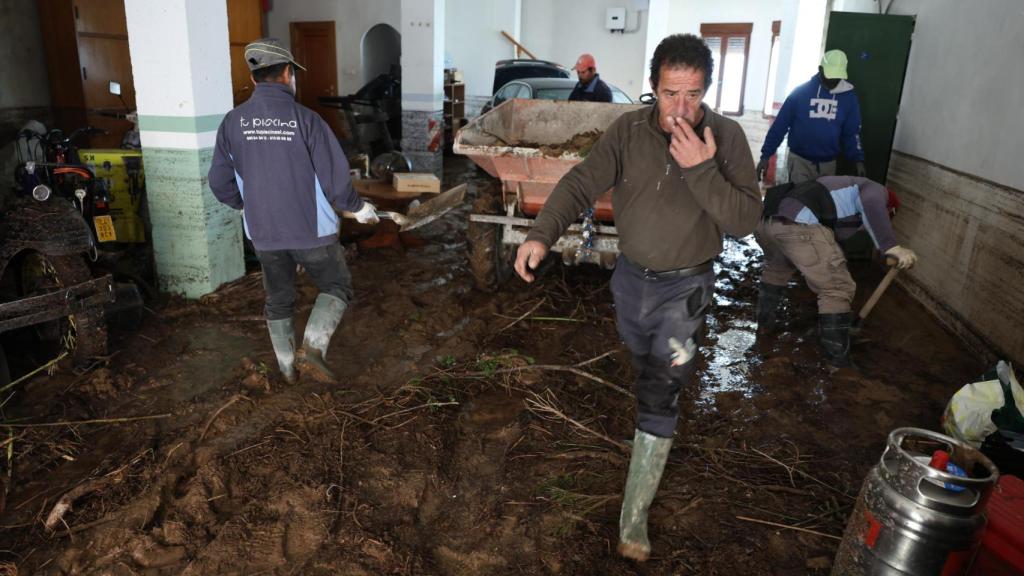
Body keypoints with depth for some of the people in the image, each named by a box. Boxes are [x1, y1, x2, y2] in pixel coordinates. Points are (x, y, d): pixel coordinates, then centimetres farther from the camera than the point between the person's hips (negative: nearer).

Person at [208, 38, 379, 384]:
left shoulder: (233, 122, -3)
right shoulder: (305, 119, -15)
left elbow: (221, 184, 3)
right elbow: (336, 182, -14)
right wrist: (359, 208, 5)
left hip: (263, 232, 4)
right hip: (311, 229, -4)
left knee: (278, 300, 20)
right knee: (336, 288, 15)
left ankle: (288, 367, 31)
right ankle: (312, 348, -4)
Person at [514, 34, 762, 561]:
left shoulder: (726, 136, -15)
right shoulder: (628, 130, -10)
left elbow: (746, 220, -19)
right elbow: (580, 184, -16)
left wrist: (701, 169, -33)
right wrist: (542, 234, -33)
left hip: (684, 285, -3)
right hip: (630, 276, 3)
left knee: (658, 396, -5)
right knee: (646, 366, 25)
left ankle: (634, 518, 5)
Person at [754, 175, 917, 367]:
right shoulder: (877, 190, 20)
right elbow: (870, 203, -9)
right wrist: (891, 246, -13)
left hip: (766, 220, 8)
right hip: (797, 225, -8)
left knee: (776, 269, 37)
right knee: (837, 290, 3)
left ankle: (764, 323, 47)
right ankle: (838, 361, 8)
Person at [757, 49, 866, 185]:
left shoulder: (848, 96, 1)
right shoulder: (801, 92, -7)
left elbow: (852, 132, 7)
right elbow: (780, 125, -5)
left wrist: (858, 159, -5)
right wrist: (765, 155, -9)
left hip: (828, 163, 3)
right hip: (800, 160, -3)